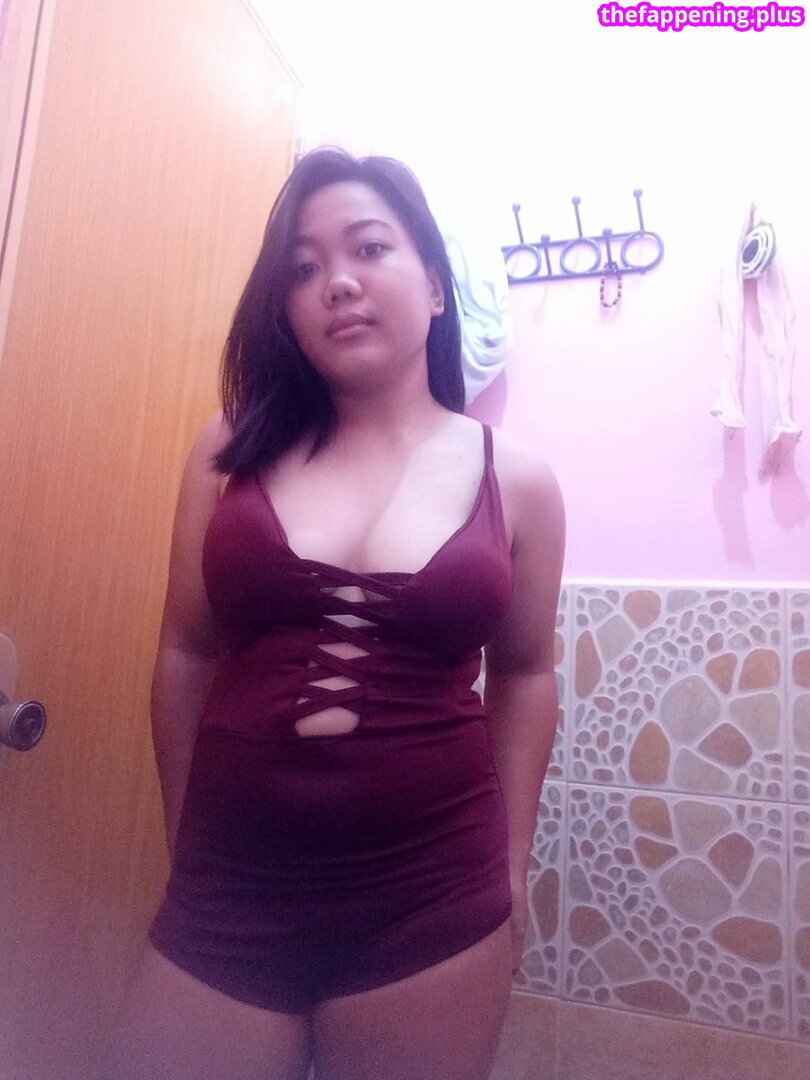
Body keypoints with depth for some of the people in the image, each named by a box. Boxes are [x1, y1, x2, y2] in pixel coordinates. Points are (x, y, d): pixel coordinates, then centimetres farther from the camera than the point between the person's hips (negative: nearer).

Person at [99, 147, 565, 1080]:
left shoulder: (515, 480, -2)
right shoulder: (233, 450, -1)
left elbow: (524, 676, 4)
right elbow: (187, 653, 3)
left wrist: (509, 869, 7)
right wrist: (184, 845, 9)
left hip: (431, 907, 0)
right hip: (225, 894, 1)